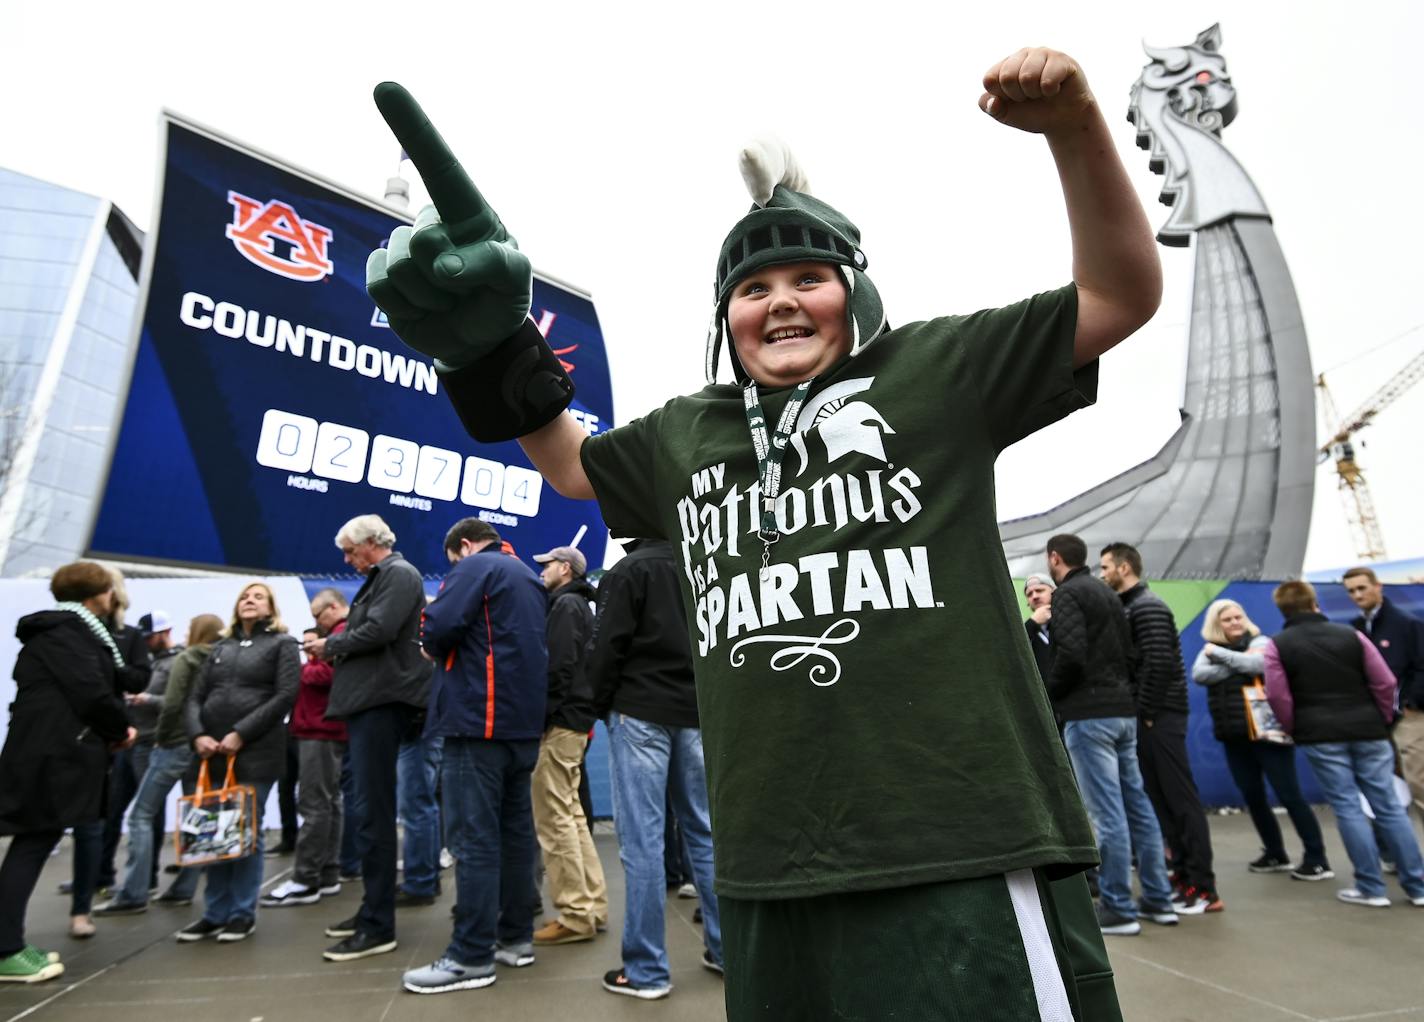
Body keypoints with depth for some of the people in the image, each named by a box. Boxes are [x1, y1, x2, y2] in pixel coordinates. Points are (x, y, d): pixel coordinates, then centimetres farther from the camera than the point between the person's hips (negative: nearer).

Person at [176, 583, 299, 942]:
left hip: (257, 750, -4)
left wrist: (241, 734, -13)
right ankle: (215, 913, 19)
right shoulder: (220, 647, 18)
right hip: (211, 751, 4)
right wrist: (198, 735, -5)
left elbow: (286, 695, -7)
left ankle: (243, 913, 11)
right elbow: (195, 697, 14)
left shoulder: (282, 643, 5)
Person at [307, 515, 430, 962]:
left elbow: (378, 631, -19)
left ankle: (379, 926, 0)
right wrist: (333, 649, 3)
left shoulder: (400, 574, -7)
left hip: (382, 701, -10)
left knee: (375, 811, -7)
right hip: (370, 699, 10)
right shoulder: (381, 578, 22)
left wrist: (330, 646, -5)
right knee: (371, 809, 15)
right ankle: (372, 910, 25)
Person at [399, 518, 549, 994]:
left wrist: (432, 646, 5)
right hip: (524, 720, 9)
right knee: (515, 829, 12)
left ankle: (471, 957, 3)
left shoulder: (475, 567, -4)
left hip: (480, 719, -9)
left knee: (474, 836, -4)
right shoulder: (529, 578, 21)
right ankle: (515, 937, 20)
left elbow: (439, 628, -17)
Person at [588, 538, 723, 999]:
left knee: (642, 839, -1)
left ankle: (646, 970, 5)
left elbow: (607, 648, -9)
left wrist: (600, 704, 4)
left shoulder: (628, 571, -5)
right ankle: (725, 948, 20)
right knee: (703, 830, 13)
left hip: (640, 712, -5)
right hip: (694, 713, 6)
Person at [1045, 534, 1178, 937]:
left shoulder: (1068, 594, -8)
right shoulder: (1106, 593, 18)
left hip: (1089, 715, -9)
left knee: (1107, 813, -4)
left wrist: (1049, 694, -7)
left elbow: (1071, 655, -21)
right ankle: (1158, 900, 22)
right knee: (1138, 805, 14)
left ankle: (1117, 908, 3)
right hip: (1124, 709, 9)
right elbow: (1129, 653, 18)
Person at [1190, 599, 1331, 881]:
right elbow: (1199, 675, -10)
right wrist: (1237, 664, -16)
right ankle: (1276, 855, 25)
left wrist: (1220, 654, -16)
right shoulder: (1210, 649, 8)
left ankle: (1317, 859, 6)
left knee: (1289, 795, -3)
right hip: (1233, 737, 5)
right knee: (1252, 797, 11)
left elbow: (1256, 664, -24)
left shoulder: (1259, 642, -3)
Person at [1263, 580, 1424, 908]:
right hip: (1367, 731, 3)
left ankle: (1371, 888, 6)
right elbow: (1385, 682, 4)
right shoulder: (1351, 634, 6)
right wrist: (1381, 721, 17)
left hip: (1320, 736, -3)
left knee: (1347, 808, 3)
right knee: (1389, 806, 10)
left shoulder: (1277, 645, -3)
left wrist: (1295, 730, 8)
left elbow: (1278, 696, -7)